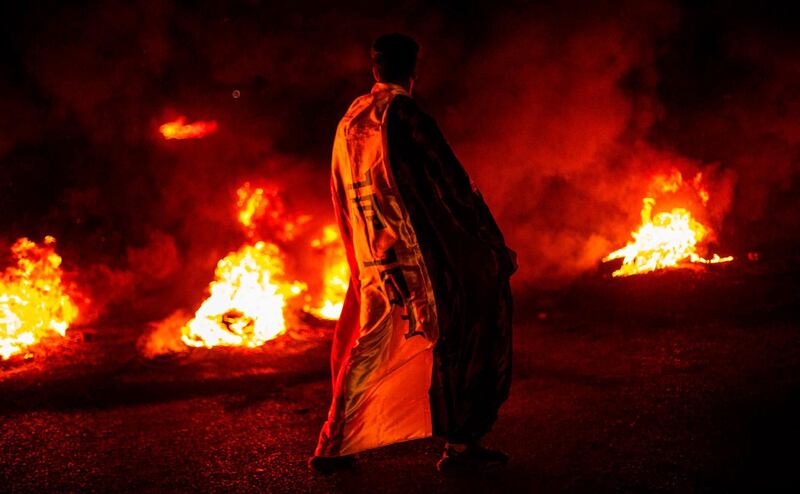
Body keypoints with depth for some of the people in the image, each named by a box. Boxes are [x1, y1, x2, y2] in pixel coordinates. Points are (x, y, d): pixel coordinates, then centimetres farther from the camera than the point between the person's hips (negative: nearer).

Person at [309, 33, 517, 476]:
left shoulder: (347, 126, 9)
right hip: (420, 264, -7)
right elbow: (454, 186, -12)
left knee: (365, 351, 17)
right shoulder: (408, 118, -13)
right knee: (459, 339, 7)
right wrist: (497, 246, -5)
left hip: (373, 267, 7)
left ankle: (333, 447, 20)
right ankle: (460, 446, 8)